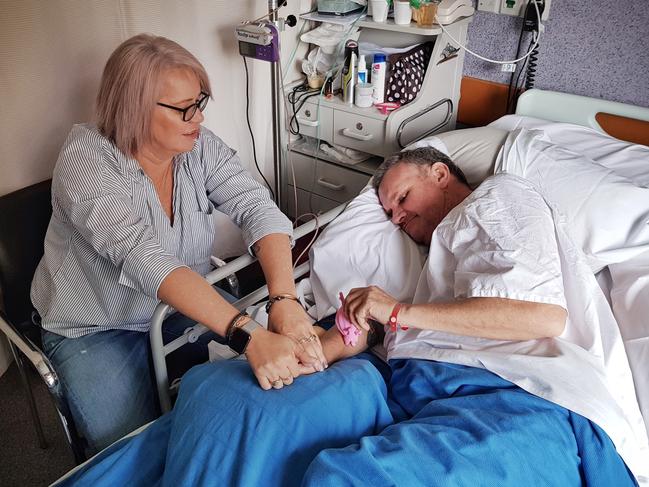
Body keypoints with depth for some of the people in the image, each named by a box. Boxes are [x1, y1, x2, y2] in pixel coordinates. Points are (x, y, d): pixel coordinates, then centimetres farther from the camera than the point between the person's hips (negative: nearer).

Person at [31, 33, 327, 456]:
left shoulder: (199, 145, -11)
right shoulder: (85, 161, -26)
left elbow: (257, 208, -24)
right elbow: (144, 259, -41)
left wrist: (285, 301, -43)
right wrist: (248, 336, -52)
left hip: (189, 306, 4)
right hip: (98, 329, -4)